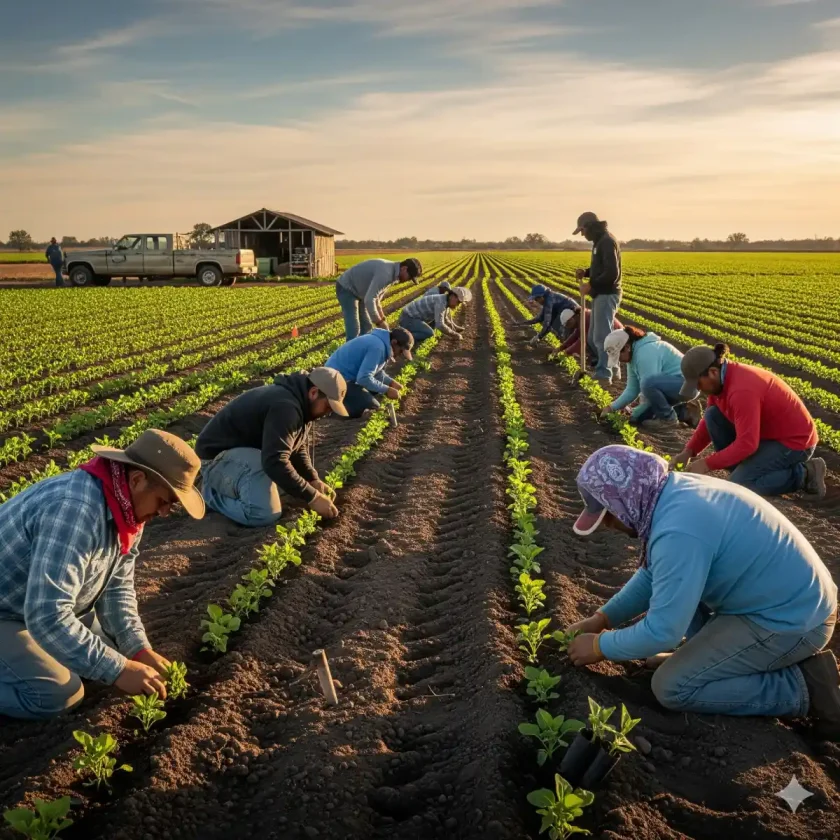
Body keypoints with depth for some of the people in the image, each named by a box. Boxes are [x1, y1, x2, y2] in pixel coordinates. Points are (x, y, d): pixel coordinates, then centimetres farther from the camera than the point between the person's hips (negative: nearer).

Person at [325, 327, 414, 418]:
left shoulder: (383, 342, 5)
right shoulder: (378, 347, -25)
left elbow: (376, 371, 18)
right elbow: (364, 378, -29)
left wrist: (391, 382, 3)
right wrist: (386, 390, -19)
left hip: (347, 373, 10)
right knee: (373, 408, -12)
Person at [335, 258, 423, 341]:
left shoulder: (392, 272, 1)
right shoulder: (386, 273, -31)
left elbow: (375, 298, 10)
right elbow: (369, 300, -35)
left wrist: (382, 319, 4)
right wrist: (379, 322, -26)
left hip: (357, 290, 10)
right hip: (346, 289, -10)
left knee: (366, 326, 11)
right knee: (354, 329, -13)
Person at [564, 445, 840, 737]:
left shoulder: (678, 532, -30)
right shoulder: (675, 492, 0)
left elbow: (663, 631, -25)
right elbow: (652, 575, 14)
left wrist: (600, 646, -9)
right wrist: (602, 618, 10)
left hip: (793, 622, -9)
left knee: (671, 687, -8)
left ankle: (803, 687, -3)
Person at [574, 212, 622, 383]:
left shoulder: (607, 241, -16)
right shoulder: (600, 241, 16)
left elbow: (612, 273, -23)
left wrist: (591, 285, -18)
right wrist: (586, 272, 8)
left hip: (607, 295, -11)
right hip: (601, 295, 11)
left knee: (601, 337, -10)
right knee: (593, 338, 14)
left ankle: (604, 374, -6)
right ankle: (611, 368, 22)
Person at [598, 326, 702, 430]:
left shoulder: (646, 352, -24)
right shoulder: (634, 355, 6)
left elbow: (648, 384, -26)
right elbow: (632, 390, 8)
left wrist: (634, 414, -16)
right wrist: (611, 407, -2)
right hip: (669, 386, 10)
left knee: (648, 383, -35)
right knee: (639, 415, 5)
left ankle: (668, 418, -10)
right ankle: (685, 412, 14)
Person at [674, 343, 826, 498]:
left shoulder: (741, 390, -32)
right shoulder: (722, 377, -4)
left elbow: (746, 444, -32)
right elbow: (709, 421, 7)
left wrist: (707, 464, -25)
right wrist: (689, 451, -4)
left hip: (794, 440, -9)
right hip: (770, 431, 9)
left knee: (738, 484, -18)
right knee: (712, 416, -2)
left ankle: (804, 474, -3)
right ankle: (744, 468, 6)